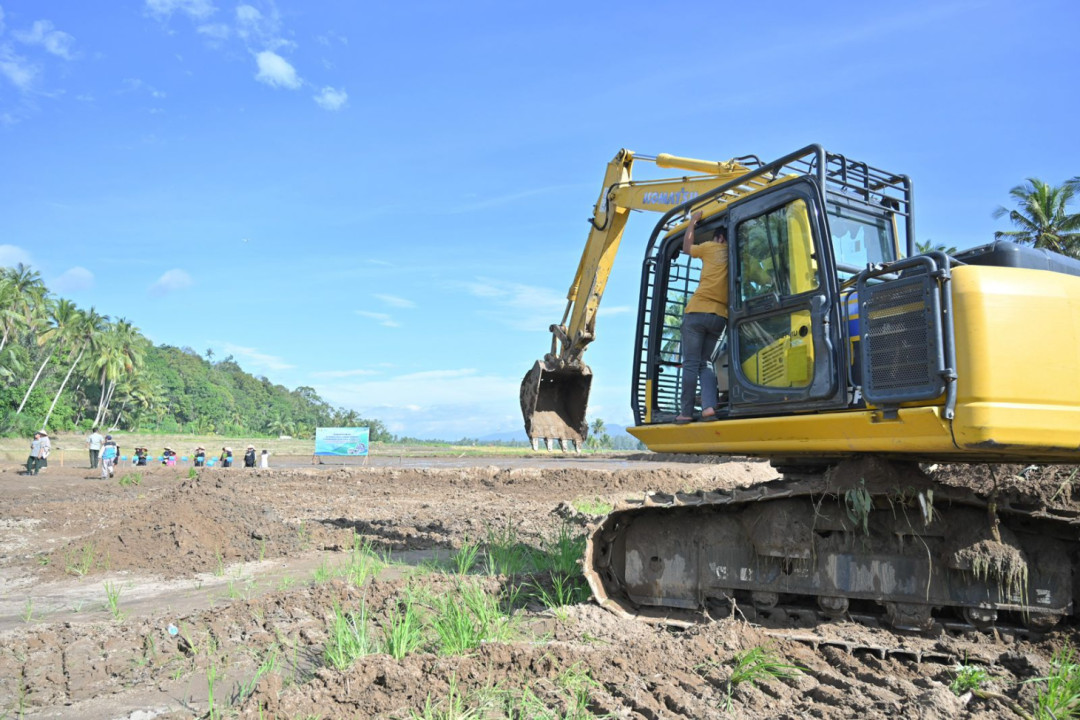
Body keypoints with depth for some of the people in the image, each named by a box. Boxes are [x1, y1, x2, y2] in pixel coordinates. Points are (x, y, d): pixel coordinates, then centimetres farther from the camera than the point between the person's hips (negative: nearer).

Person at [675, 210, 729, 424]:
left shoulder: (711, 247, 7)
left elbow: (686, 247, 24)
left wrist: (693, 222, 35)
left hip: (697, 312, -4)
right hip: (720, 317, 4)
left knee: (691, 363, -2)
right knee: (704, 364, 11)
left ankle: (686, 412, -3)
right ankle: (709, 406, -7)